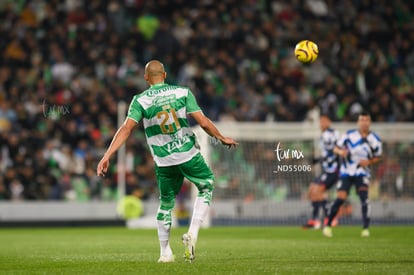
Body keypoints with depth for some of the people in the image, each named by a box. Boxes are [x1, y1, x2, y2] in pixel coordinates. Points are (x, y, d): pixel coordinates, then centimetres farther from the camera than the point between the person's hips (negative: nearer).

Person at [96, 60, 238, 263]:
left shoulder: (140, 100, -2)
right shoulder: (182, 92, -1)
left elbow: (126, 128, -14)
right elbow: (203, 122, -5)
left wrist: (107, 155, -16)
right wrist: (222, 138, 11)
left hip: (164, 161, 1)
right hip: (189, 155, -1)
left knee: (166, 203, 18)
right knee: (207, 186, 22)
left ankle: (165, 252, 21)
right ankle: (192, 234, 6)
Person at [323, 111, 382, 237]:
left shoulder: (375, 140, -3)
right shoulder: (349, 135, -7)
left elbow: (377, 157, 9)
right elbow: (336, 148, 0)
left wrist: (369, 162, -12)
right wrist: (340, 151, -24)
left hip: (362, 173, 0)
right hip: (346, 173, 0)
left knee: (364, 196, -20)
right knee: (340, 198, -9)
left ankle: (366, 228, -16)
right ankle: (328, 225, 7)